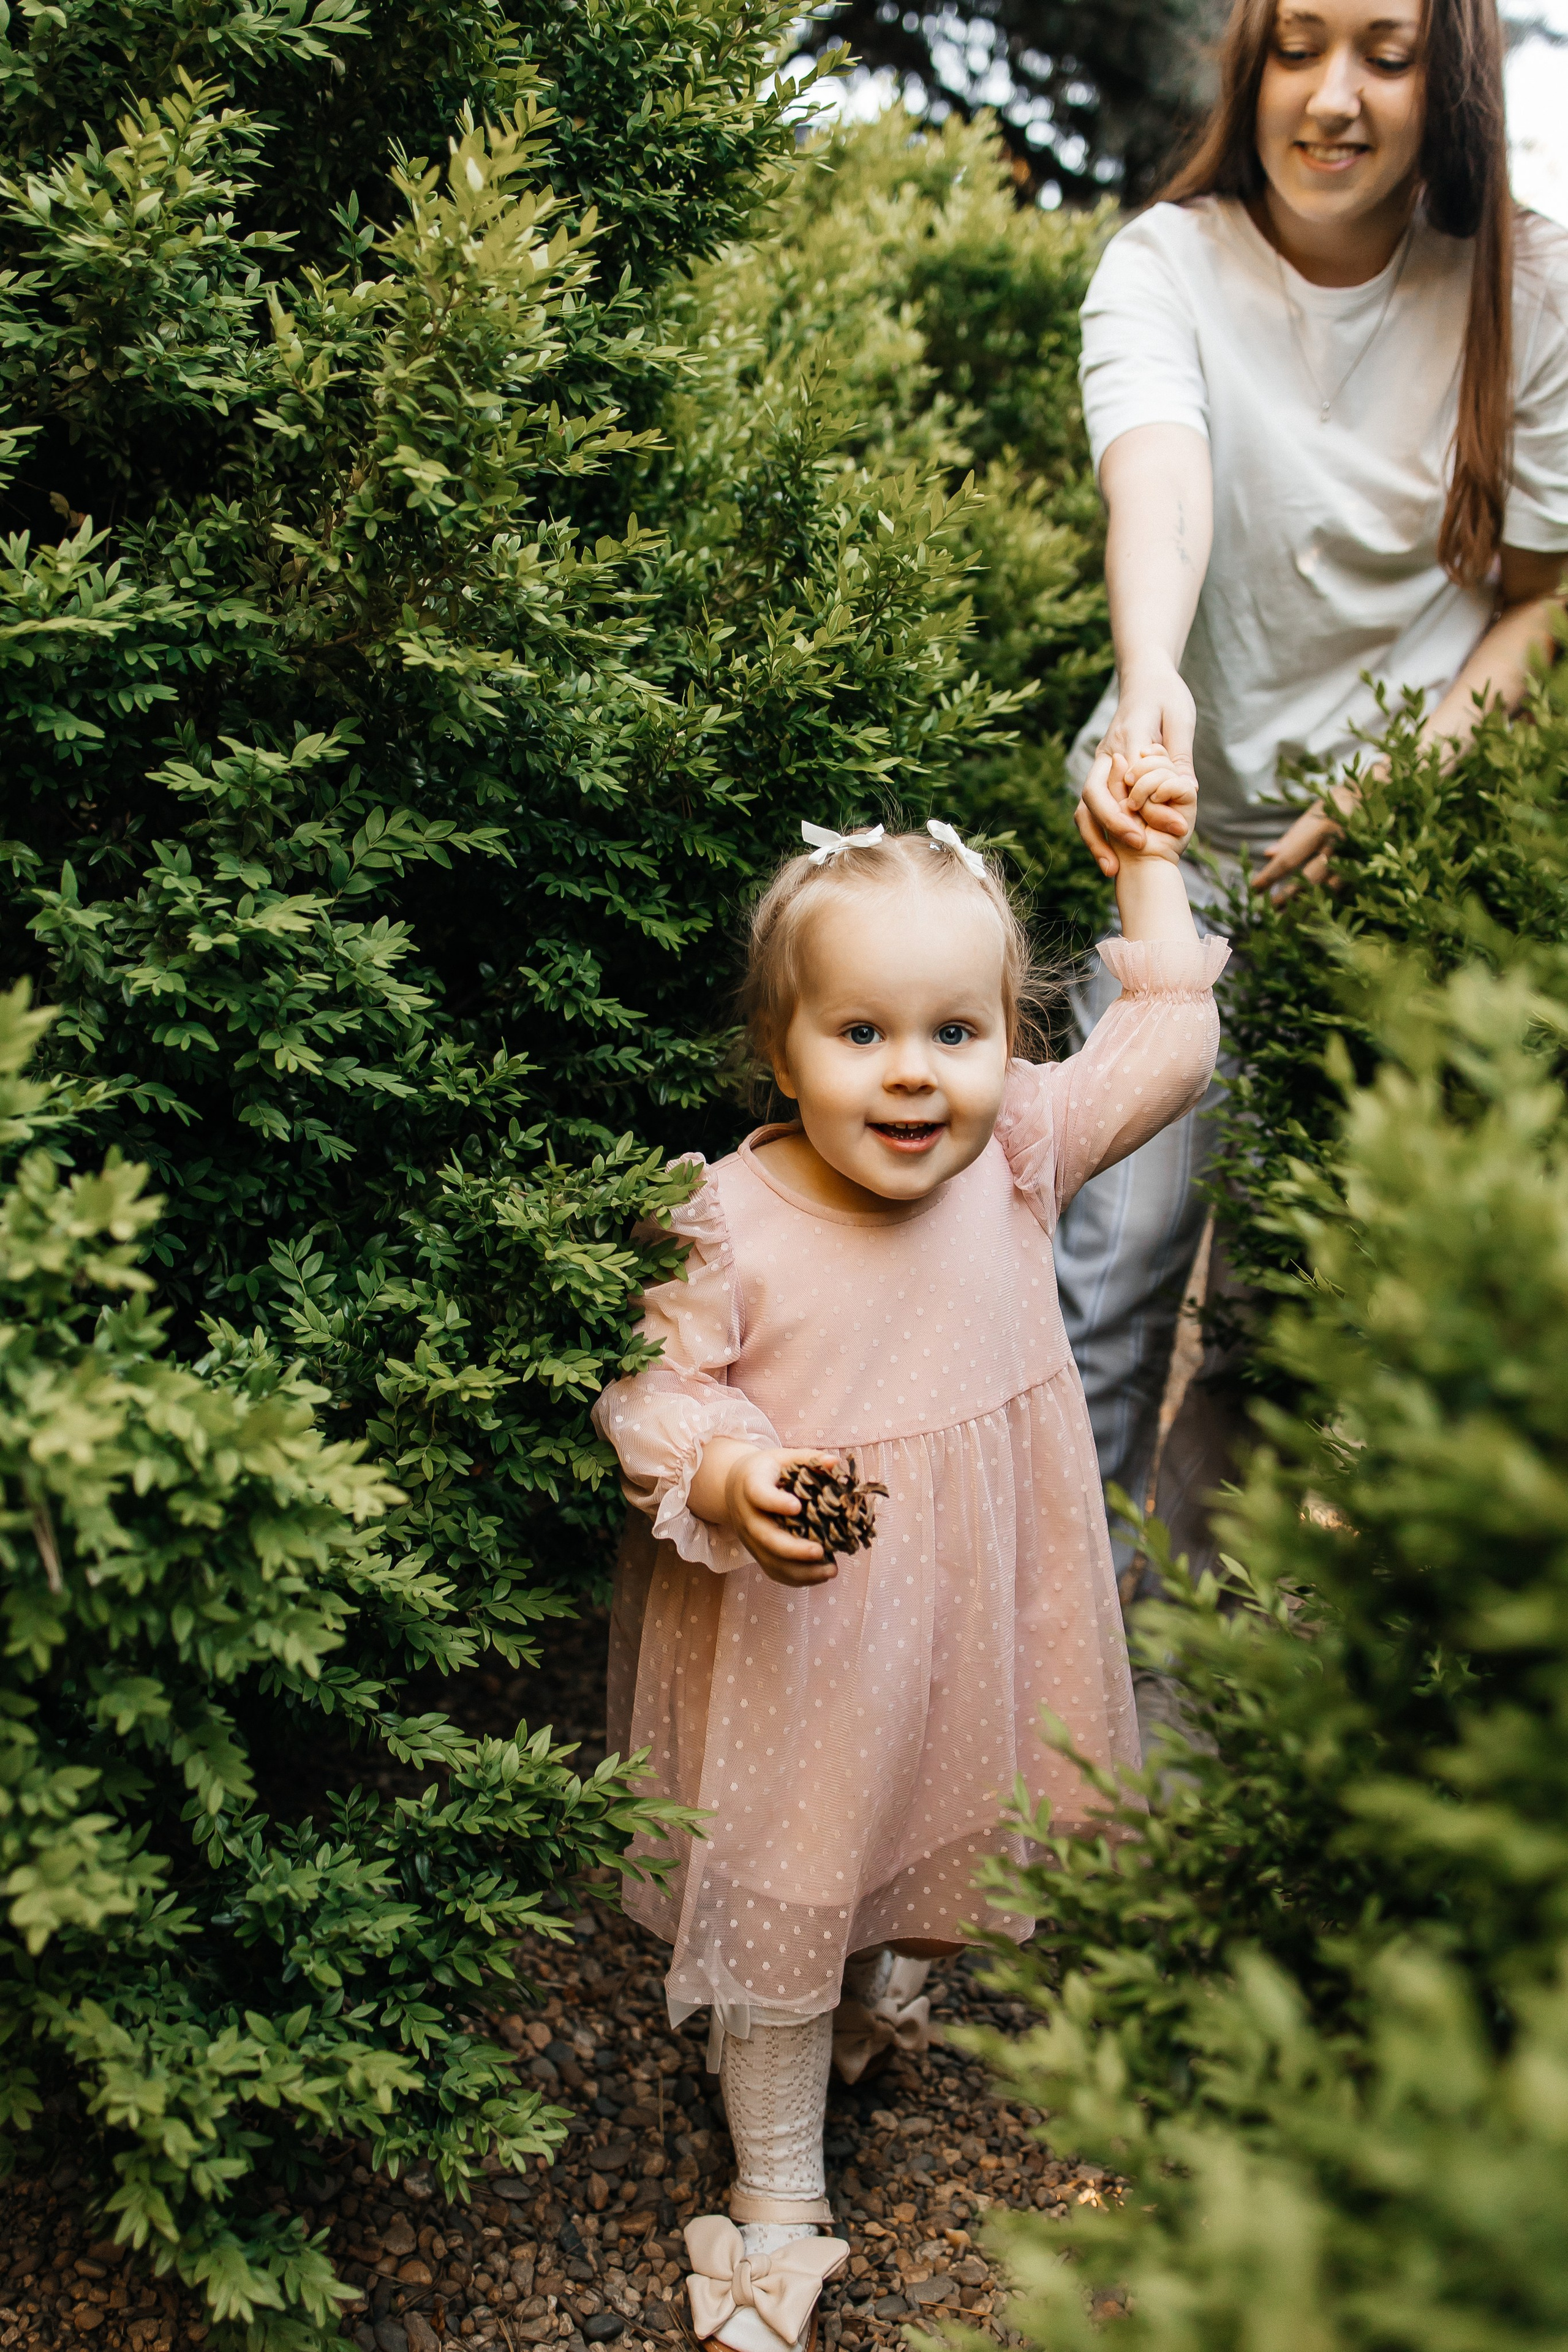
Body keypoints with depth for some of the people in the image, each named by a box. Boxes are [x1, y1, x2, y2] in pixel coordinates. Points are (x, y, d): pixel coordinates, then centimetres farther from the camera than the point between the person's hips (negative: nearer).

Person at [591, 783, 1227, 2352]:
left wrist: (1148, 871, 3)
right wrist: (726, 1476, -32)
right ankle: (778, 2195, 29)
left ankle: (890, 1958, 59)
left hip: (972, 1618, 4)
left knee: (935, 1826, 24)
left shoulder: (1018, 1154, -10)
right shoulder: (733, 1225, -23)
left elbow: (1167, 1046, 1)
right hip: (792, 1634, -4)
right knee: (782, 1900, 9)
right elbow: (654, 1392, -13)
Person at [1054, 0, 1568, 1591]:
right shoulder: (1167, 265, -10)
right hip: (1191, 833, -1)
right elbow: (1157, 483, -31)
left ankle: (1206, 1574, 30)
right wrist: (1149, 685, -51)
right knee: (1121, 1244, -4)